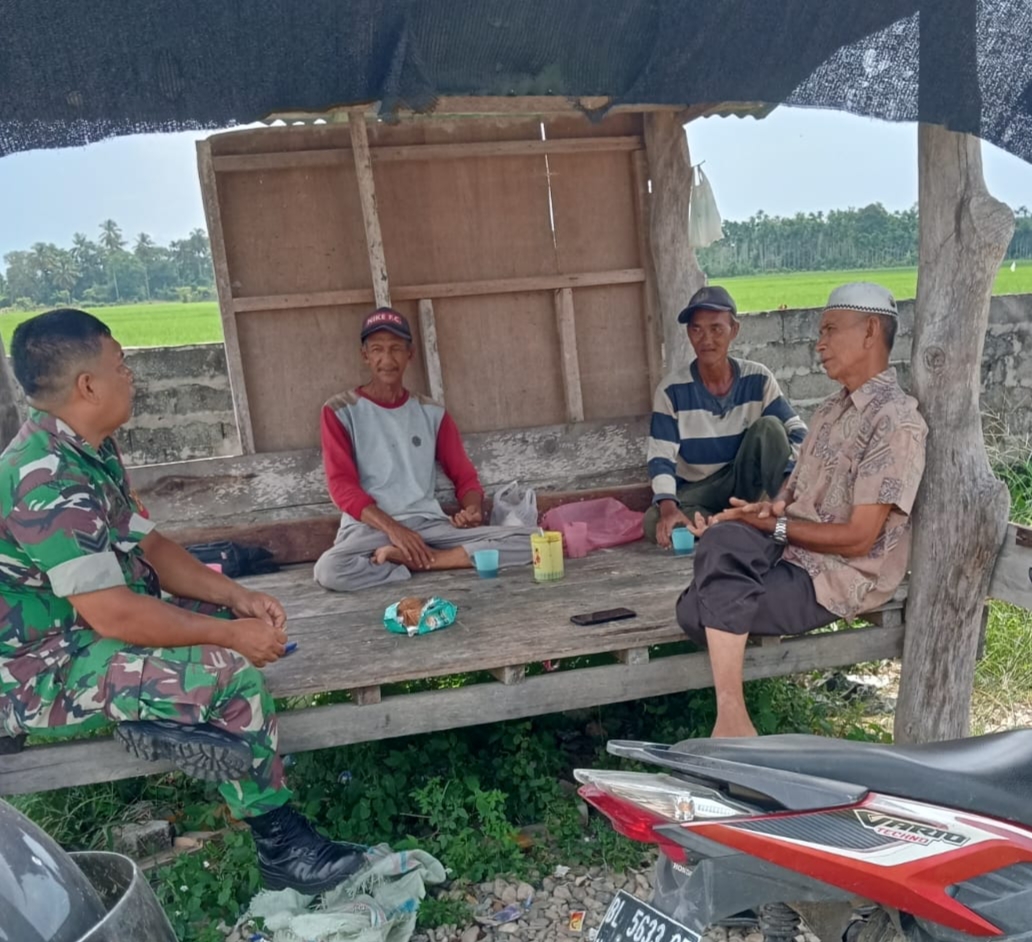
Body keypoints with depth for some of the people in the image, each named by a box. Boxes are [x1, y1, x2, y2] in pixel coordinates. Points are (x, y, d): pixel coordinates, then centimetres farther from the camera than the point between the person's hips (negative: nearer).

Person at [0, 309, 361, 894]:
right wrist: (232, 634, -20)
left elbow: (151, 547, 7)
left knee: (233, 610, 4)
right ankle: (280, 844, -11)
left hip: (90, 628, 10)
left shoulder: (91, 453, 4)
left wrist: (237, 598, -7)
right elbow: (113, 615, -30)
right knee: (229, 668, -25)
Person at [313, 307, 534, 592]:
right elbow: (342, 485, -5)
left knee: (525, 541, -18)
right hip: (370, 527, -3)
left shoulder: (432, 414, 13)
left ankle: (409, 559, -21)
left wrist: (472, 509, -10)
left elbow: (465, 476, 14)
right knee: (330, 570, -38)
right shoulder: (340, 411, 3)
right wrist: (392, 528, -19)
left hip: (429, 523, 3)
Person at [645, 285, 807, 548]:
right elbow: (661, 458, -15)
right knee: (656, 523, -31)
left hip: (746, 482, 1)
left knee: (769, 426, -25)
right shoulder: (672, 390, -13)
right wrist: (668, 506, -35)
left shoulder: (758, 379, -9)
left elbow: (797, 431, -12)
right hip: (696, 491, 0)